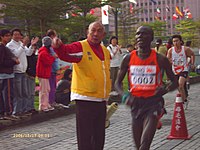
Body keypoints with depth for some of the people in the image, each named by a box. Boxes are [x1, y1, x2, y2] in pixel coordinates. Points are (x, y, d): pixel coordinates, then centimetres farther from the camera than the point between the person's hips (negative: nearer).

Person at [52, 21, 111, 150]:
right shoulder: (80, 47, -10)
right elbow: (65, 53, -30)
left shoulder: (106, 51, 13)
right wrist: (58, 47, -52)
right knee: (85, 139, -4)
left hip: (102, 100, 7)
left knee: (99, 137, 16)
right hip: (85, 99, -7)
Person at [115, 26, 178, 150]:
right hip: (136, 103, 3)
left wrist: (165, 90, -19)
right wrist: (124, 95, -12)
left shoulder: (160, 59, -5)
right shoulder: (128, 59, 0)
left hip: (153, 102, -3)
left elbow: (174, 82, 3)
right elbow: (118, 82, 9)